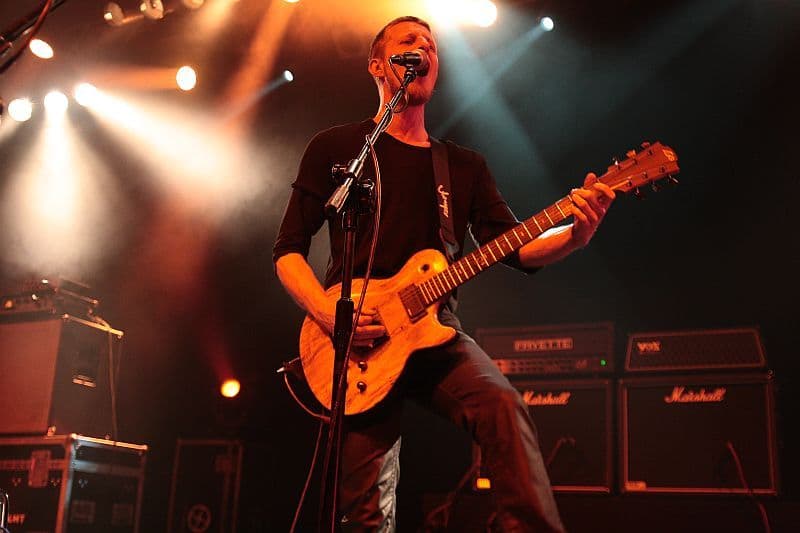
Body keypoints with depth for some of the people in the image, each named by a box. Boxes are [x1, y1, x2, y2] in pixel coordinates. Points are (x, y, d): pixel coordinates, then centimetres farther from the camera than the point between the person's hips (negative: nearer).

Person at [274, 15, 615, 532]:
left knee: (504, 405, -28)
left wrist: (576, 234, -14)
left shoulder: (466, 166, 17)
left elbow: (516, 248, 8)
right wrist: (329, 313, -14)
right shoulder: (336, 148, 7)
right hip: (358, 342, -2)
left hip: (435, 331, 2)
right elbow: (288, 251, 4)